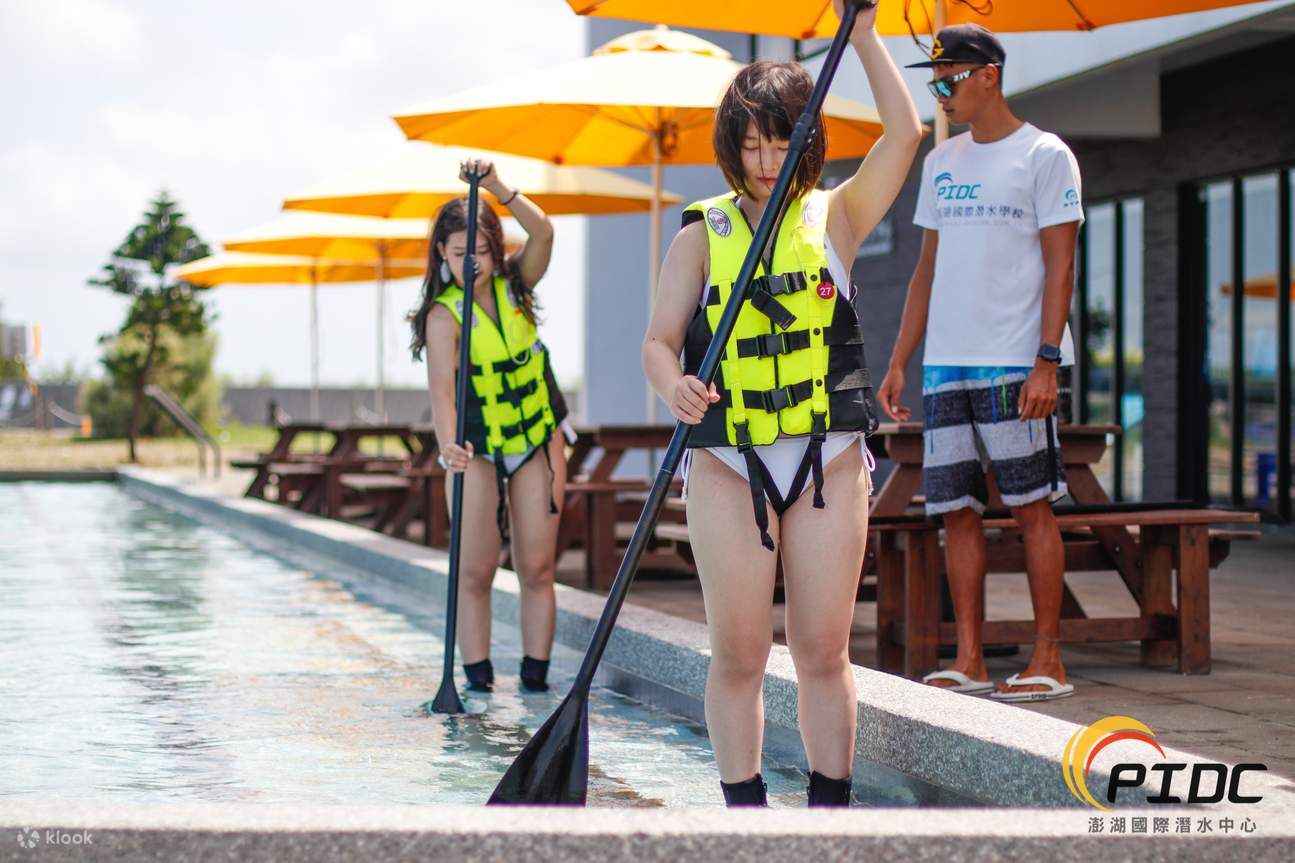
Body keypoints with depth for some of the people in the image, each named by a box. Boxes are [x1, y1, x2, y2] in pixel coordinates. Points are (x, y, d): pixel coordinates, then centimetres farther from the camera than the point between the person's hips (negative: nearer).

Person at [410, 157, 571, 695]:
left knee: (537, 568, 0)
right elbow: (441, 388, -28)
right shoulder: (444, 315, -14)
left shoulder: (514, 287, -3)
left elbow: (542, 233, -21)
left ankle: (535, 677, 3)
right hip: (477, 448, -3)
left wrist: (498, 189, -33)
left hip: (538, 440, 3)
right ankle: (477, 680, -2)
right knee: (476, 570, -5)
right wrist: (447, 445, -45)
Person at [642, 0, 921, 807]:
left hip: (828, 459, 1)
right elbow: (658, 340, 0)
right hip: (727, 463, 0)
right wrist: (674, 384, -22)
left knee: (824, 651, 2)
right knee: (739, 654, -1)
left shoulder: (835, 219, 7)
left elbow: (905, 134, -4)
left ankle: (830, 810, 11)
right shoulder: (700, 237, 6)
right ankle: (744, 811, 8)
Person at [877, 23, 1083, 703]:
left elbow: (1059, 265, -6)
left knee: (1032, 506, -4)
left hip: (1016, 365, -6)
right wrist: (899, 361, 14)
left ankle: (1047, 660, 1)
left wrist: (1047, 360, -15)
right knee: (956, 510, 4)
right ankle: (969, 661, 7)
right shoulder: (941, 163, 17)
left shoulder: (1045, 156, -1)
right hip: (945, 365, 6)